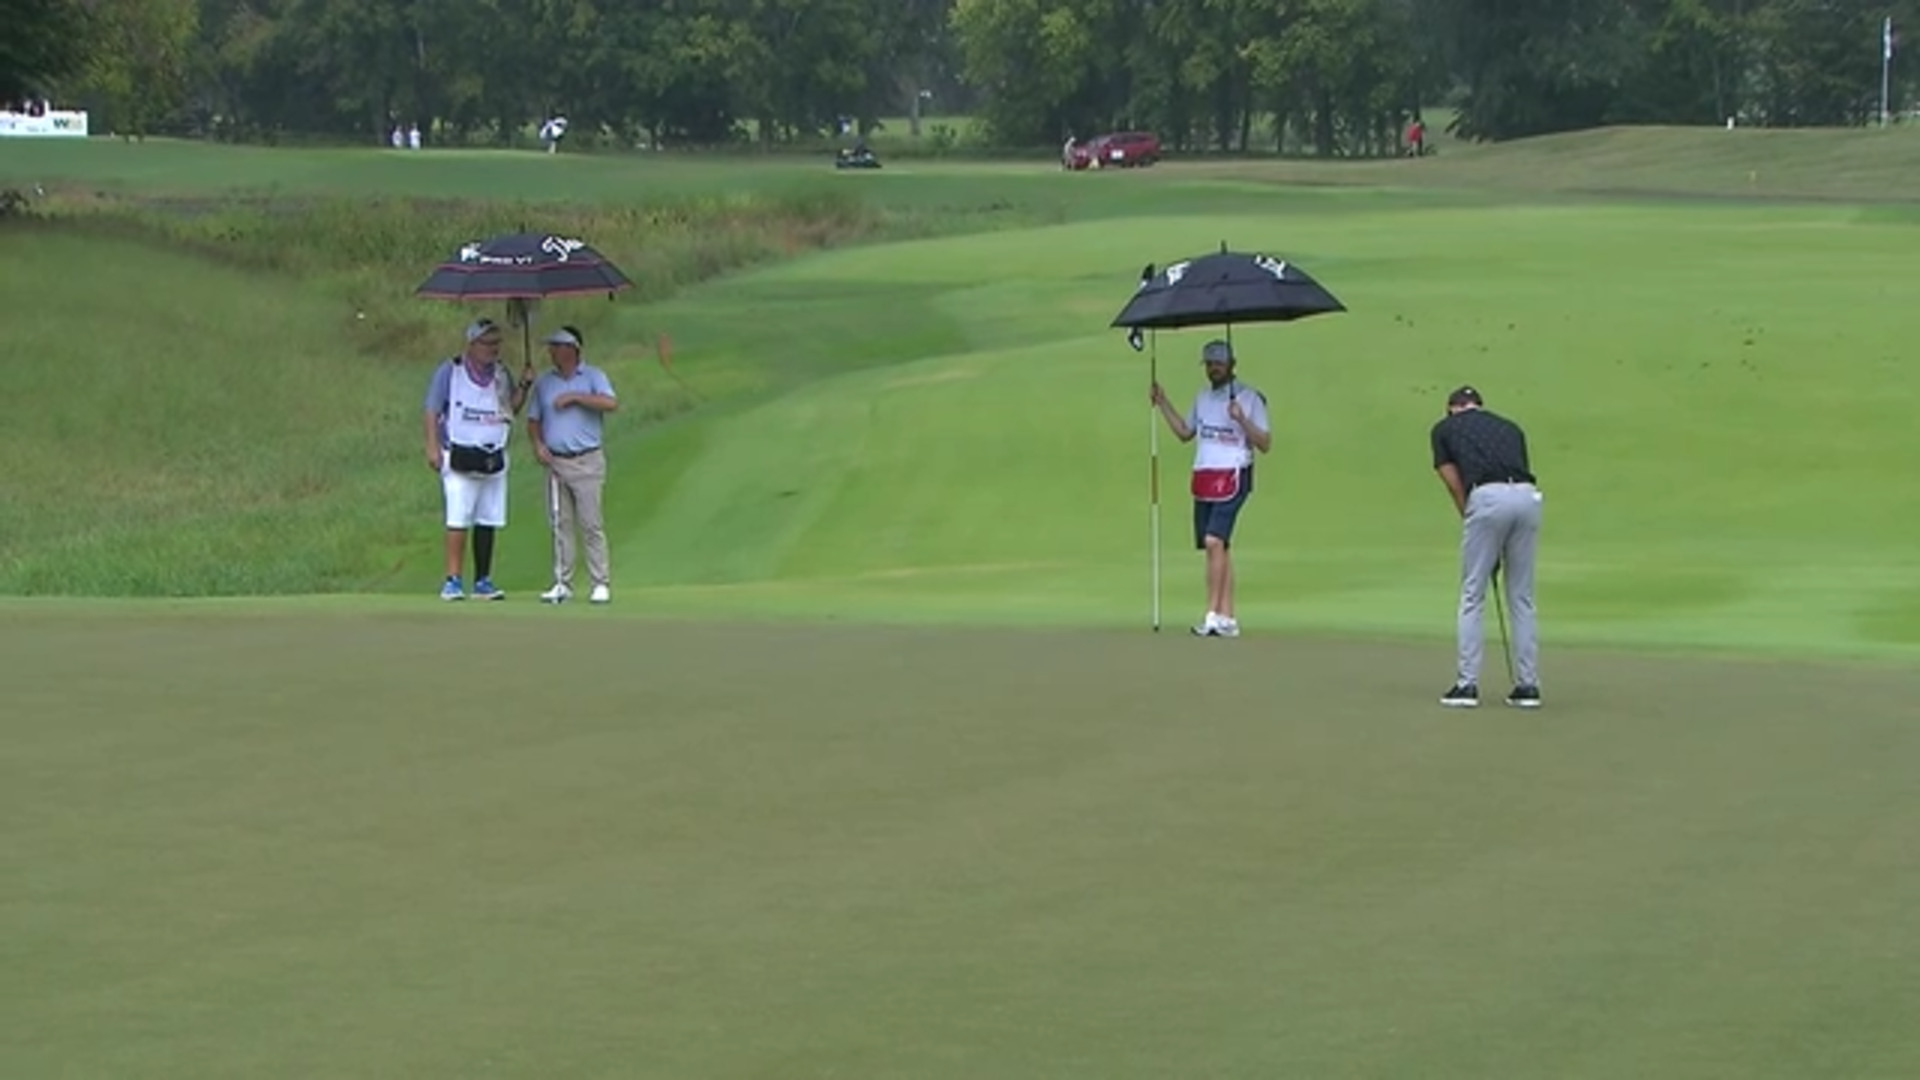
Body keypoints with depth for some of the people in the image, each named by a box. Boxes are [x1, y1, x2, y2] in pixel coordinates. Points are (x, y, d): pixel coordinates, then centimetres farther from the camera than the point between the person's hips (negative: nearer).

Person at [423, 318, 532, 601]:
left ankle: (483, 582, 11)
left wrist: (524, 385, -1)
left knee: (488, 522, 5)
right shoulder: (450, 371, -1)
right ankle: (452, 582, -12)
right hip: (460, 457, -5)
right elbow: (432, 412, -2)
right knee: (458, 521, -12)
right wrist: (433, 448, -11)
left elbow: (511, 408, 15)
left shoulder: (501, 374, 13)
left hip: (494, 459, 5)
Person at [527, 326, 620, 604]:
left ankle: (601, 584, -4)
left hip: (586, 461, -4)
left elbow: (611, 403, -17)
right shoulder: (544, 383, 14)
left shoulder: (593, 377, 1)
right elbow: (533, 419, 18)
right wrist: (538, 444, -1)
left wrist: (575, 397, -17)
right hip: (555, 462, 4)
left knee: (591, 524, -7)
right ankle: (562, 585, 7)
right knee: (560, 524, 4)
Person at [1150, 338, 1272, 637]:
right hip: (1204, 478, 7)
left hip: (1233, 477, -7)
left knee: (1214, 540, -19)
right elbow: (1185, 433, 29)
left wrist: (1242, 419, -19)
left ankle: (1213, 615, -21)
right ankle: (1227, 618, 7)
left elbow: (1265, 444, -5)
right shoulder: (1203, 397, 18)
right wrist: (1163, 404, 20)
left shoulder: (1249, 398, -3)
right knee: (1219, 546, 5)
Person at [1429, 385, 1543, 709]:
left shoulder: (1444, 429, 21)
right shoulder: (1509, 427, 30)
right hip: (1528, 497, 3)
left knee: (1472, 597, 7)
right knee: (1522, 598, 13)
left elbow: (1456, 487, 14)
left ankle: (1467, 685, 6)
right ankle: (1528, 686, 14)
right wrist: (1499, 552, 30)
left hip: (1487, 499, -3)